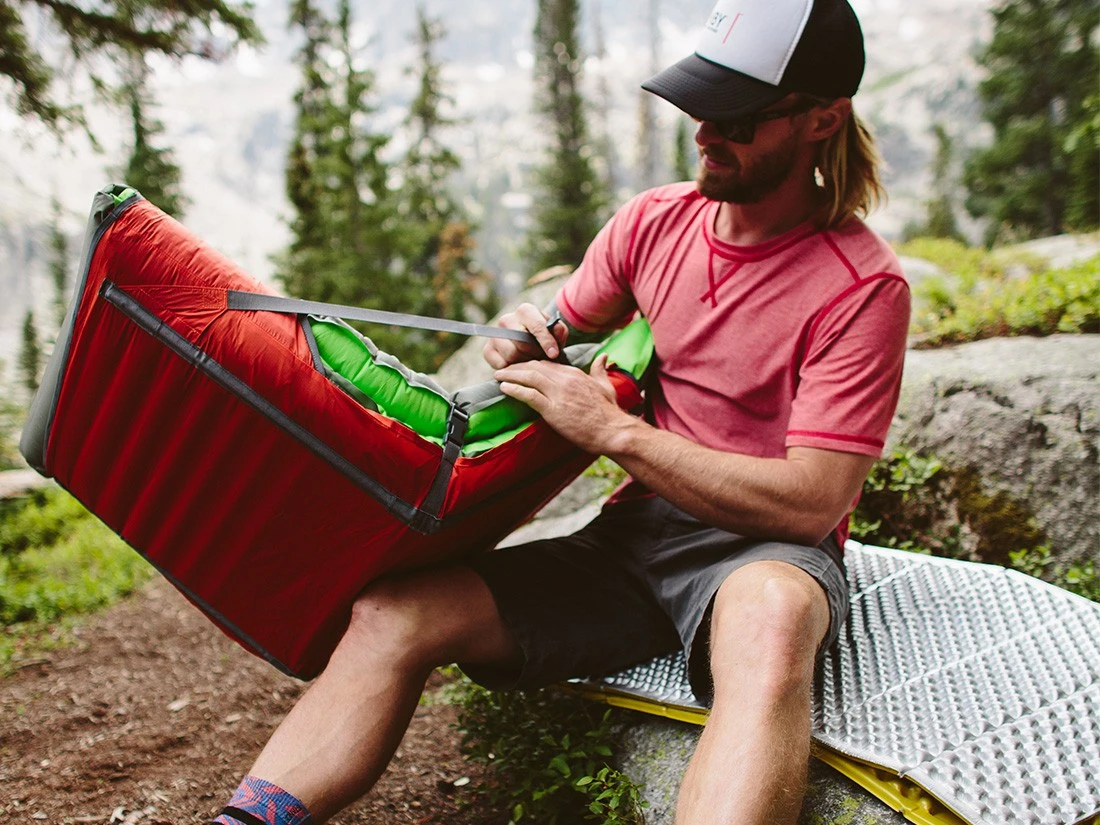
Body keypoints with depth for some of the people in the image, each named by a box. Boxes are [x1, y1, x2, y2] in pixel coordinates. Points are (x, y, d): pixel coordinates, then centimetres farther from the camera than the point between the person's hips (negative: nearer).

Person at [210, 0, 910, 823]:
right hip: (635, 535, 5)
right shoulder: (652, 220, 7)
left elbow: (811, 504, -17)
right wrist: (531, 337, -5)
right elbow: (567, 325, 22)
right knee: (391, 613, -17)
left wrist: (613, 429, -18)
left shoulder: (863, 285, -10)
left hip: (767, 552, -4)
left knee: (769, 616, -44)